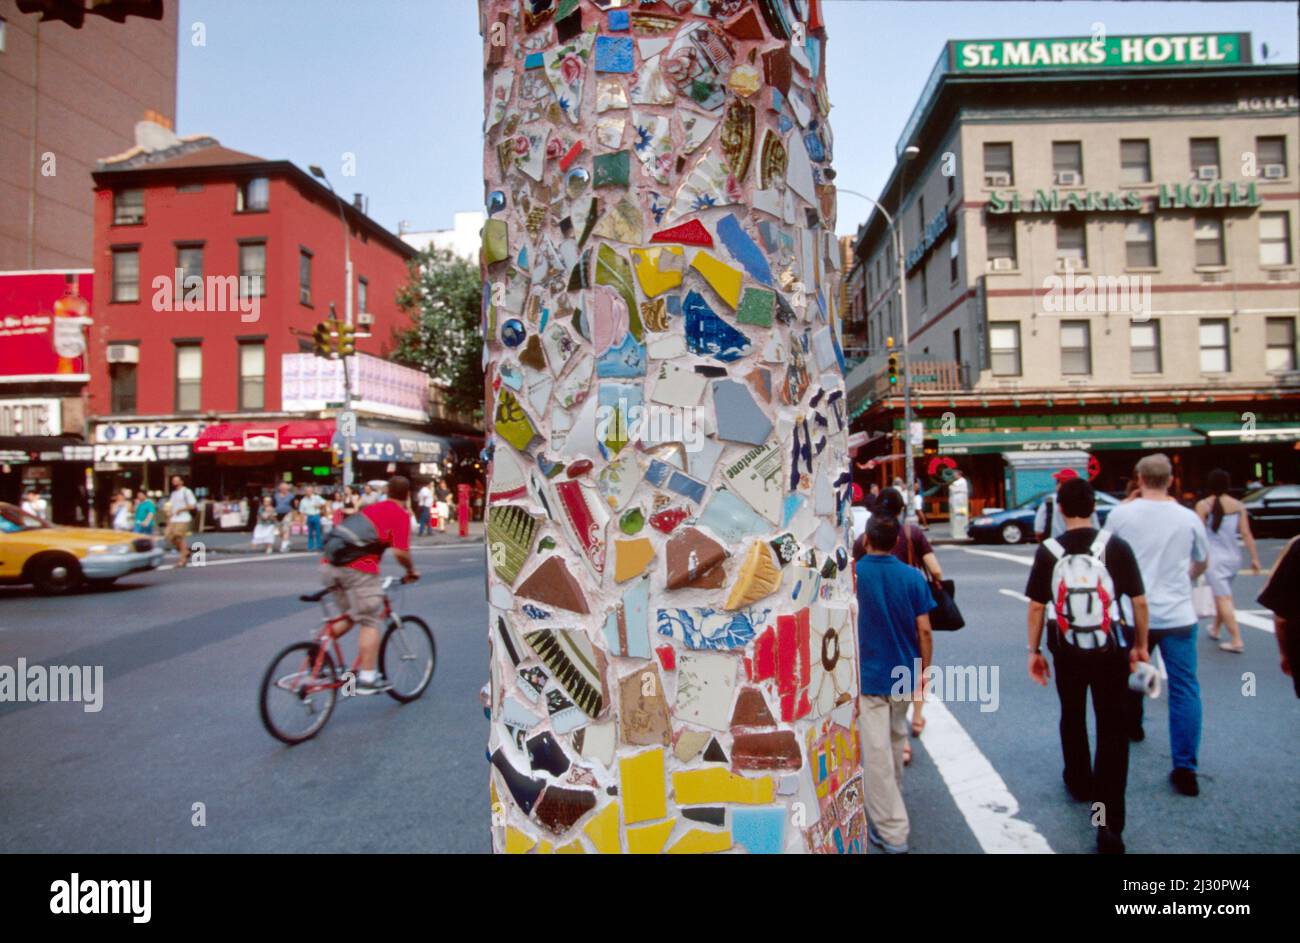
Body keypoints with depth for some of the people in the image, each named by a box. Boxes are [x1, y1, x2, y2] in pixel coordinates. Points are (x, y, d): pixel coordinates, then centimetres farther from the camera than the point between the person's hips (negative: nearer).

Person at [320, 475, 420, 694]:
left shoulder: (370, 507, 24)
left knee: (350, 616, 25)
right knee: (370, 622, 4)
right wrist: (411, 571, 9)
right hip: (358, 568, -7)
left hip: (330, 564, 7)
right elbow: (399, 552, -8)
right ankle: (367, 679, 6)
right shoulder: (402, 514, 2)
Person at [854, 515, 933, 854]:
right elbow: (924, 630, -3)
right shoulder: (913, 577, -6)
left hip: (867, 677, -4)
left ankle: (892, 831, 6)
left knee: (877, 753, 1)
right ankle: (892, 806, 44)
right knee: (896, 741, 24)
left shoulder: (852, 575, -12)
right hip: (903, 675, 4)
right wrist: (924, 669, 9)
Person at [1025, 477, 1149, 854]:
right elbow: (1139, 601, -5)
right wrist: (1140, 645, 9)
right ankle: (1109, 826, 3)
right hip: (1111, 650, -1)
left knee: (1072, 718, 23)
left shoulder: (1048, 551, -7)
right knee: (1113, 731, 5)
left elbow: (1036, 606, -4)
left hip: (1067, 650, 1)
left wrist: (1034, 650, 7)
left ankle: (1080, 783, 44)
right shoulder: (1115, 546, -8)